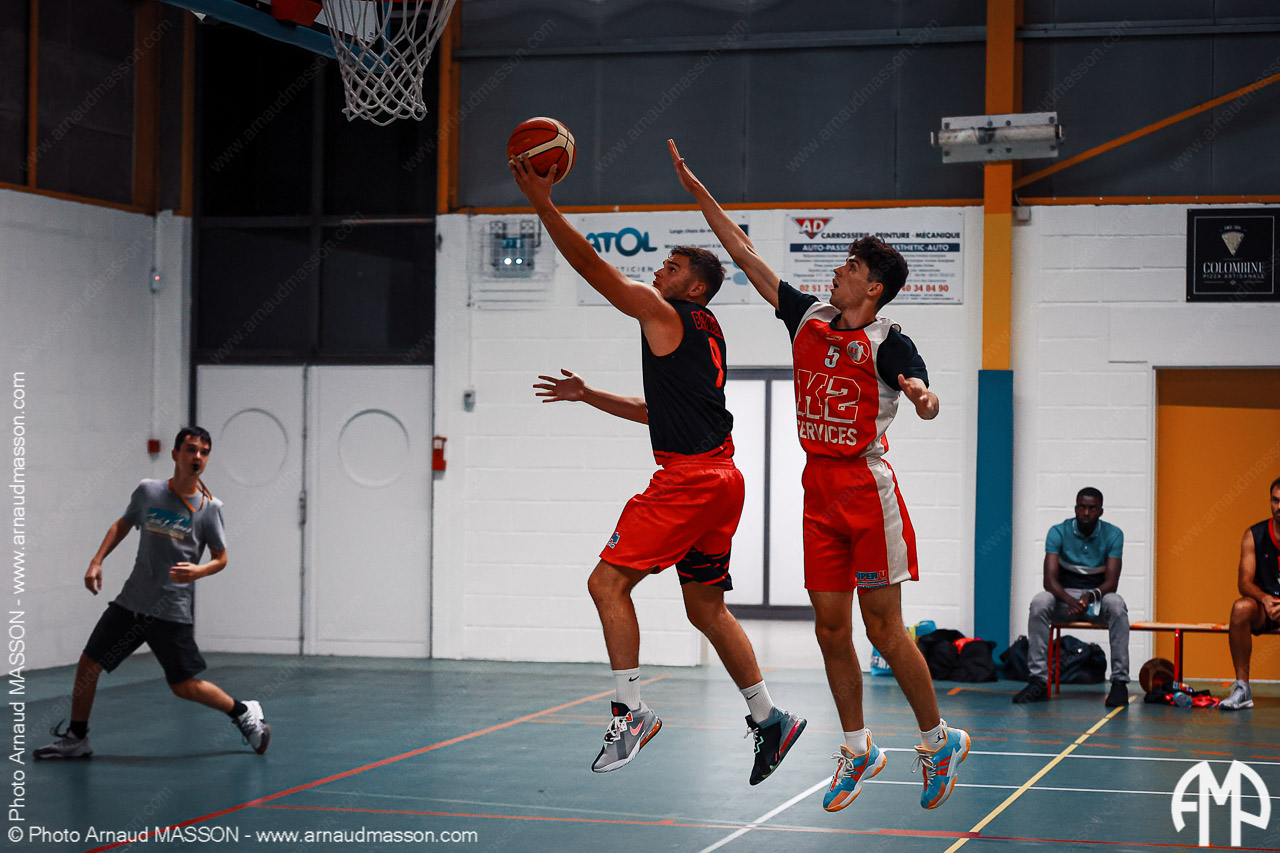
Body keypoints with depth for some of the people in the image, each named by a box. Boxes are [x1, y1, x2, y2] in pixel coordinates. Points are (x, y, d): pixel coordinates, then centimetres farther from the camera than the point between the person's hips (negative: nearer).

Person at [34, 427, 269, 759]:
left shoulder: (209, 507, -6)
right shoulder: (148, 491, 0)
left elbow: (221, 558, 1)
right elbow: (123, 524, 17)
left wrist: (199, 570, -20)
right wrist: (97, 561, 7)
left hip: (172, 611, -3)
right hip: (131, 603, 3)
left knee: (185, 687, -3)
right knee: (88, 665, 3)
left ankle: (244, 713, 19)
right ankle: (76, 738, 20)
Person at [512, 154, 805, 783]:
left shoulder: (664, 314, -5)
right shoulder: (703, 333, 22)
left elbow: (594, 269, -12)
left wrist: (543, 205, -10)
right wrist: (590, 395, 32)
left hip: (689, 477, -10)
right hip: (718, 478, 10)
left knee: (608, 582, -8)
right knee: (706, 608, 16)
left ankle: (630, 710, -11)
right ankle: (769, 719, 21)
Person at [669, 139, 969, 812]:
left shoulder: (888, 343, -8)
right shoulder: (808, 318, 8)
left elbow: (926, 399, -25)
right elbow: (745, 255, 12)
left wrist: (922, 394, -49)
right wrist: (697, 190, 11)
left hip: (867, 486, -6)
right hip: (819, 486, 6)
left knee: (884, 629, -5)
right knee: (830, 628, 7)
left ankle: (939, 740, 11)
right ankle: (858, 750, 19)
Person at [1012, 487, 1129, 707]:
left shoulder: (1113, 535, -6)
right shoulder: (1058, 532, -7)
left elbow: (1112, 582, -13)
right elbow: (1049, 579, -16)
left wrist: (1091, 596, -35)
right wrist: (1070, 601, -37)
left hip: (1098, 596, 0)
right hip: (1064, 596, 0)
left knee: (1116, 605, -35)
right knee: (1039, 603, -32)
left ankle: (1120, 682, -34)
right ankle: (1038, 681, -33)